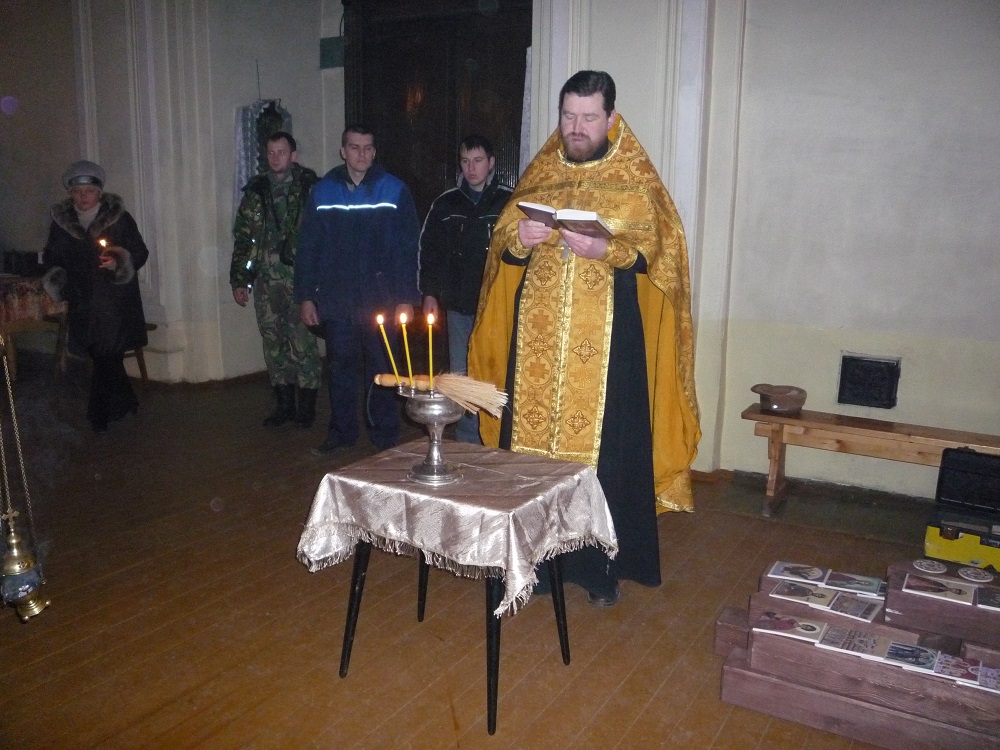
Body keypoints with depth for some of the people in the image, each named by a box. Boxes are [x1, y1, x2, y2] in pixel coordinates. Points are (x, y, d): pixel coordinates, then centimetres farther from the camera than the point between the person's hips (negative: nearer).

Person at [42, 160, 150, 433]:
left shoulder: (119, 218, -2)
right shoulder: (60, 221, 7)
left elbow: (140, 253, 0)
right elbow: (51, 258, 16)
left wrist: (120, 263, -18)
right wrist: (57, 279, -2)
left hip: (116, 305, -3)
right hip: (82, 305, 3)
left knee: (106, 360, -5)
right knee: (109, 360, 8)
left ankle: (100, 416, 10)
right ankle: (125, 405, 26)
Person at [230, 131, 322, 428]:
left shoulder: (311, 187, 1)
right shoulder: (256, 192, 12)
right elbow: (242, 237, 14)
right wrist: (239, 280, 10)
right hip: (266, 282, 4)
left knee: (303, 342, -4)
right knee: (274, 343, 8)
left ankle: (306, 407, 9)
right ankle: (283, 404, 20)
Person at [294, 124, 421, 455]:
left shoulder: (394, 190, 0)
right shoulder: (323, 191, 7)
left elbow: (408, 247, -3)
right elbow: (307, 247, 8)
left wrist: (407, 298, -9)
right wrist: (305, 296, 3)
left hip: (380, 299, -2)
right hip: (337, 301, 2)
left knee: (381, 368, 4)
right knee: (341, 366, 10)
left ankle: (385, 436, 17)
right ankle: (342, 431, 24)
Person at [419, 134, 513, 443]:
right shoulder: (446, 203, 11)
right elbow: (429, 250, 14)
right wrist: (429, 293, 7)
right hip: (458, 306, 3)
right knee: (461, 375, 6)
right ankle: (468, 440, 16)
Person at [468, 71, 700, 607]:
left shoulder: (635, 180, 3)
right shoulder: (539, 174, 13)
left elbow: (652, 253, -4)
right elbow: (503, 245, 13)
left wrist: (606, 250, -21)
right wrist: (518, 239, -10)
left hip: (606, 338, -3)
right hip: (538, 336, 3)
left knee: (603, 447, -2)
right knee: (532, 439, 4)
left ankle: (602, 566, 14)